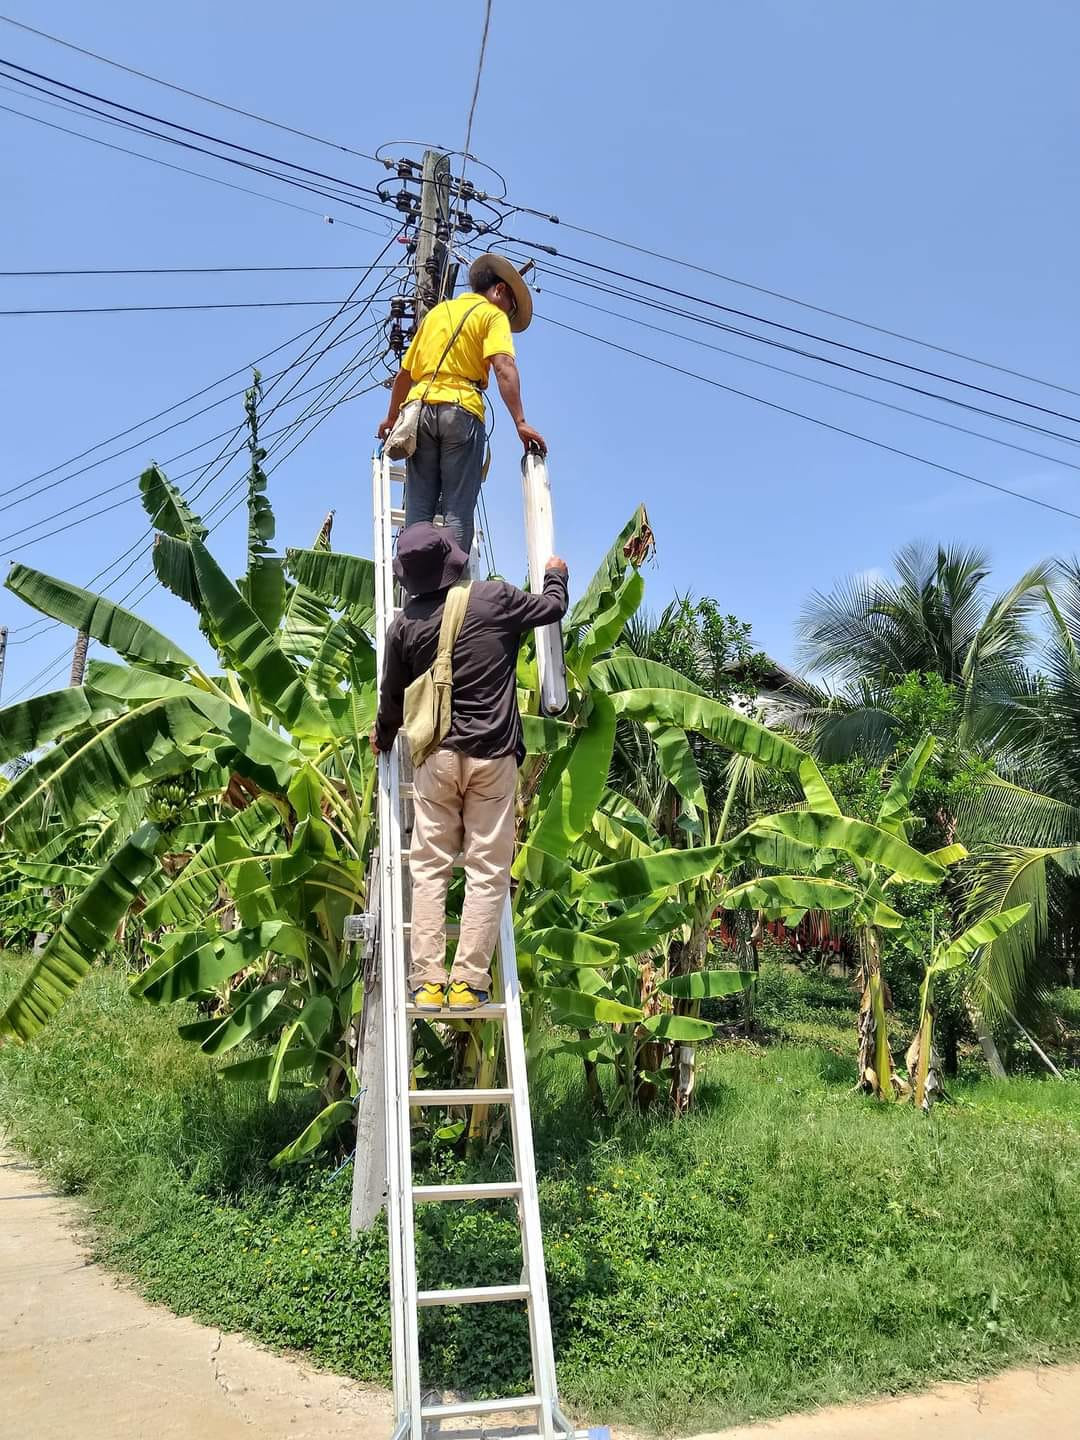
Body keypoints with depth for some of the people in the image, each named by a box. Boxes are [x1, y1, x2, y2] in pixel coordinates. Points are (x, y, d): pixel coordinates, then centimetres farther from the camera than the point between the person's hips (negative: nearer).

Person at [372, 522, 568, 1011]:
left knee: (429, 868, 7)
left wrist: (382, 737, 33)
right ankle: (468, 980, 1)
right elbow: (552, 607, 15)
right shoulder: (494, 598, -3)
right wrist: (556, 574, 36)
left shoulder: (405, 626, 2)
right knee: (487, 870, 3)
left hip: (437, 756, 2)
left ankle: (427, 980, 3)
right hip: (493, 757, -1)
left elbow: (393, 697, 13)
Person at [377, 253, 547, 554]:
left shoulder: (436, 311, 26)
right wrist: (520, 423, -16)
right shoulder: (493, 315, 8)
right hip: (461, 410, -5)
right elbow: (504, 368, -10)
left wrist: (392, 418, 38)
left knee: (418, 513, 3)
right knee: (458, 514, -7)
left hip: (419, 408, 5)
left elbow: (404, 374, 28)